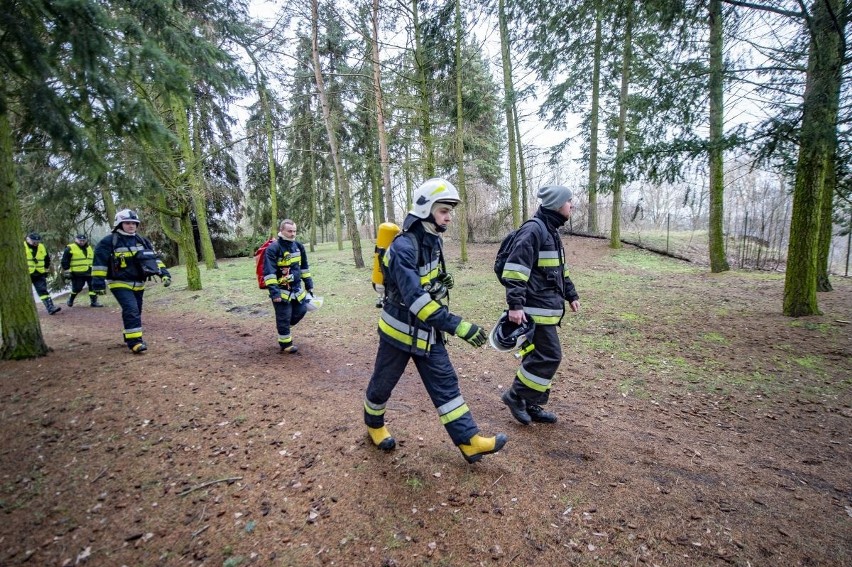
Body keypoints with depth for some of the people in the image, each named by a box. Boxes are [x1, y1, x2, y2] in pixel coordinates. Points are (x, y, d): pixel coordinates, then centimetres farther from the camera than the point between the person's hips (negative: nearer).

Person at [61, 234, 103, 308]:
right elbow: (65, 261, -3)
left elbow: (94, 259, 26)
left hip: (90, 272, 5)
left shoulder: (90, 248, 15)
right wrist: (67, 271, -8)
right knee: (77, 288, 1)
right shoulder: (70, 248, -3)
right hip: (77, 274, -5)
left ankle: (94, 301, 3)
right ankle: (70, 300, 26)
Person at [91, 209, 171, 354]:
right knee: (131, 310, -19)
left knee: (135, 312, 14)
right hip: (120, 284, -6)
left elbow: (154, 258, 10)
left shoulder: (142, 241, 9)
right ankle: (134, 342, -16)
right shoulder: (109, 241, -9)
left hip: (138, 284, 6)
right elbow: (99, 262, -9)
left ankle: (130, 338, 32)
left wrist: (164, 273, -2)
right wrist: (98, 282, -12)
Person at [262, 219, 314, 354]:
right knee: (284, 318, 2)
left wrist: (309, 284, 15)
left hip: (296, 289, 7)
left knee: (301, 310, 15)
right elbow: (269, 272, -20)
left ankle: (283, 328, 37)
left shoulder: (298, 246, 6)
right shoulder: (273, 248, -16)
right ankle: (285, 345, 17)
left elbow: (304, 267, 16)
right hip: (281, 291, -7)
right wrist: (274, 291, -24)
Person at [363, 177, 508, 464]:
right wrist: (456, 325, -40)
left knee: (445, 382, 6)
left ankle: (469, 441, 13)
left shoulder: (433, 240, 2)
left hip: (428, 331, 7)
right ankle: (374, 424, 41)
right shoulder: (404, 246, -26)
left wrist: (442, 281, 0)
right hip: (401, 330, -7)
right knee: (383, 383, 14)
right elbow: (414, 297, -36)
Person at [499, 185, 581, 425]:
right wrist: (515, 304, -25)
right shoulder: (533, 230, -15)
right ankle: (516, 395, 10)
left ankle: (531, 405, 25)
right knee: (549, 356, -6)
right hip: (536, 308, -10)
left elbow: (560, 270, 28)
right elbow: (515, 270, -22)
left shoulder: (551, 231, 18)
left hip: (547, 307, 10)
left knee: (539, 356, 13)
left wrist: (571, 295, 28)